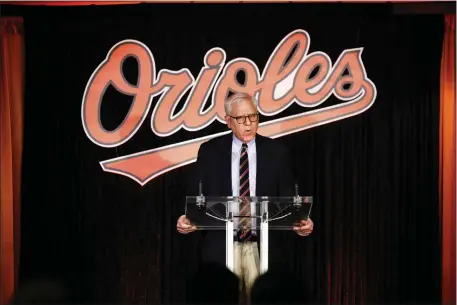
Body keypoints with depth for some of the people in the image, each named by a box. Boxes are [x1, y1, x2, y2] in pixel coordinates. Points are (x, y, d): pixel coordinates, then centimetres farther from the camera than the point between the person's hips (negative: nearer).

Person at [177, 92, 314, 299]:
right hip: (221, 246, 0)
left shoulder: (277, 152, 6)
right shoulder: (209, 151, 5)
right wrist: (186, 219, -16)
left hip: (263, 247, 0)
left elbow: (288, 198, 4)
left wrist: (301, 222, -15)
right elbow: (196, 195, 4)